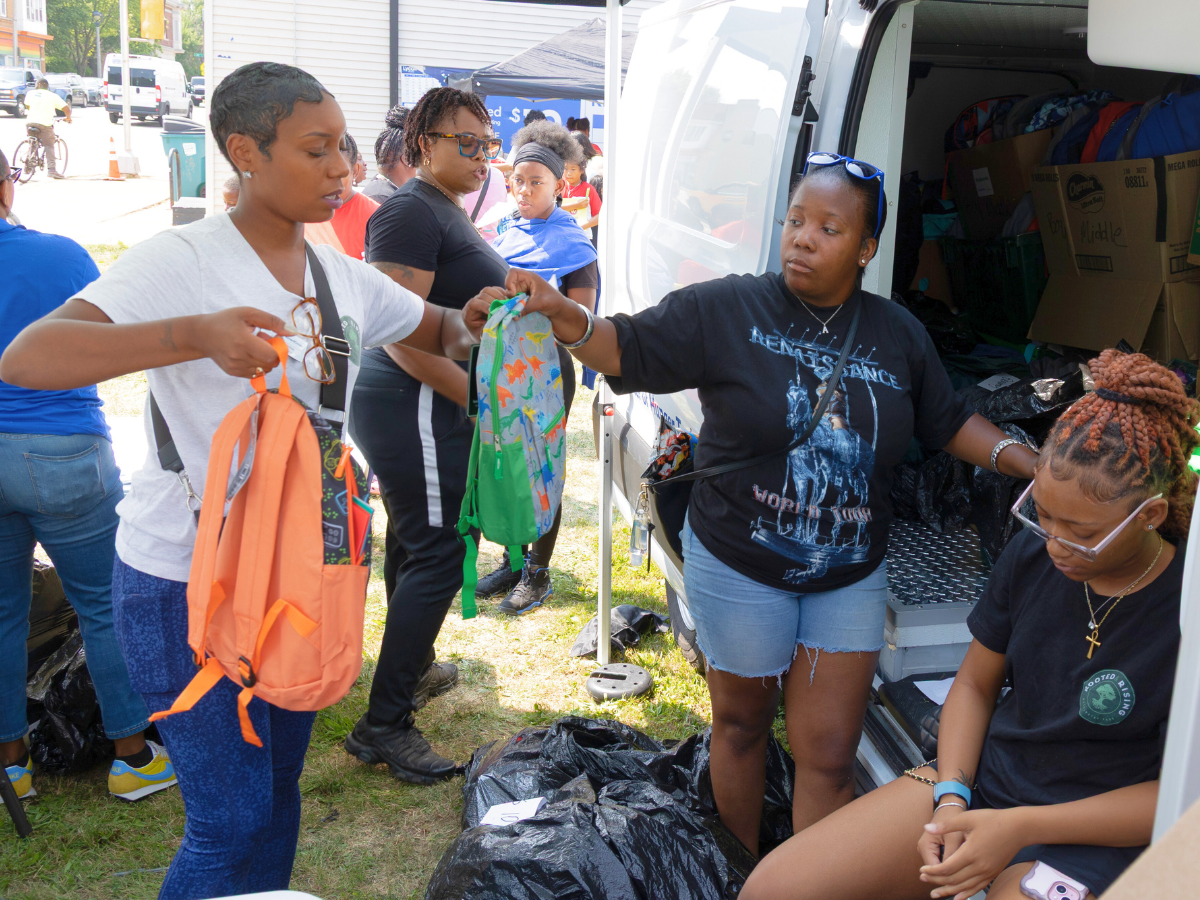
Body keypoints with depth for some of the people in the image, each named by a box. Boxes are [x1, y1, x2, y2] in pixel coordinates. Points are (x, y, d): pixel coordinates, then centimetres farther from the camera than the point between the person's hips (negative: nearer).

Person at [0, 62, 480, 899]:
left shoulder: (345, 277, 5)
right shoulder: (181, 260, -15)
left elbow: (441, 327, 20)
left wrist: (471, 340, -5)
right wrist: (195, 334, -41)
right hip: (188, 582, -6)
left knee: (278, 785, 19)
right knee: (232, 820, 0)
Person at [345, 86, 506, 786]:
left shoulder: (449, 212, 17)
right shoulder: (413, 212, -16)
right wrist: (476, 395, -22)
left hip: (436, 411, 11)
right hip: (419, 412, -10)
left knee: (416, 545, 20)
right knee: (439, 556, -9)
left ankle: (414, 670, 38)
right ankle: (383, 724, -2)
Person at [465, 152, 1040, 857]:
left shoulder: (900, 335, 2)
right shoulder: (728, 310, -9)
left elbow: (949, 423, 12)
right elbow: (626, 350, -12)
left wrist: (1025, 460, -2)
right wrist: (562, 315, -30)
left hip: (850, 578, 2)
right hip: (739, 567, -2)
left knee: (830, 755, 6)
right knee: (742, 724, 17)